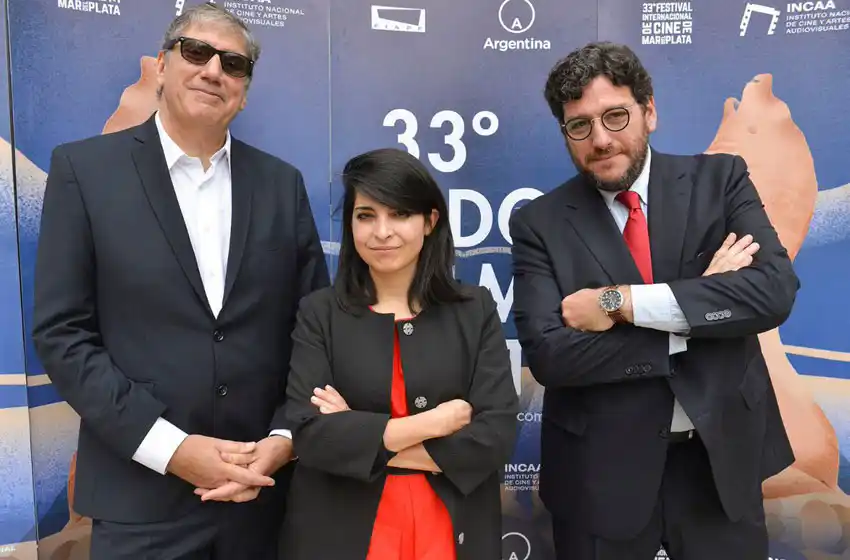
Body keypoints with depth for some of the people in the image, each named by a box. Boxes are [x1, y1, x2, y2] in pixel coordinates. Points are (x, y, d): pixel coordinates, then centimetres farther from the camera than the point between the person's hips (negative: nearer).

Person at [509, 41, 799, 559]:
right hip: (601, 468, -1)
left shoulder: (719, 180, -2)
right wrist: (699, 313, -17)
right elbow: (548, 353, -17)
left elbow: (774, 291, -16)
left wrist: (621, 302, -21)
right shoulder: (540, 223, -7)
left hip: (723, 454, 2)